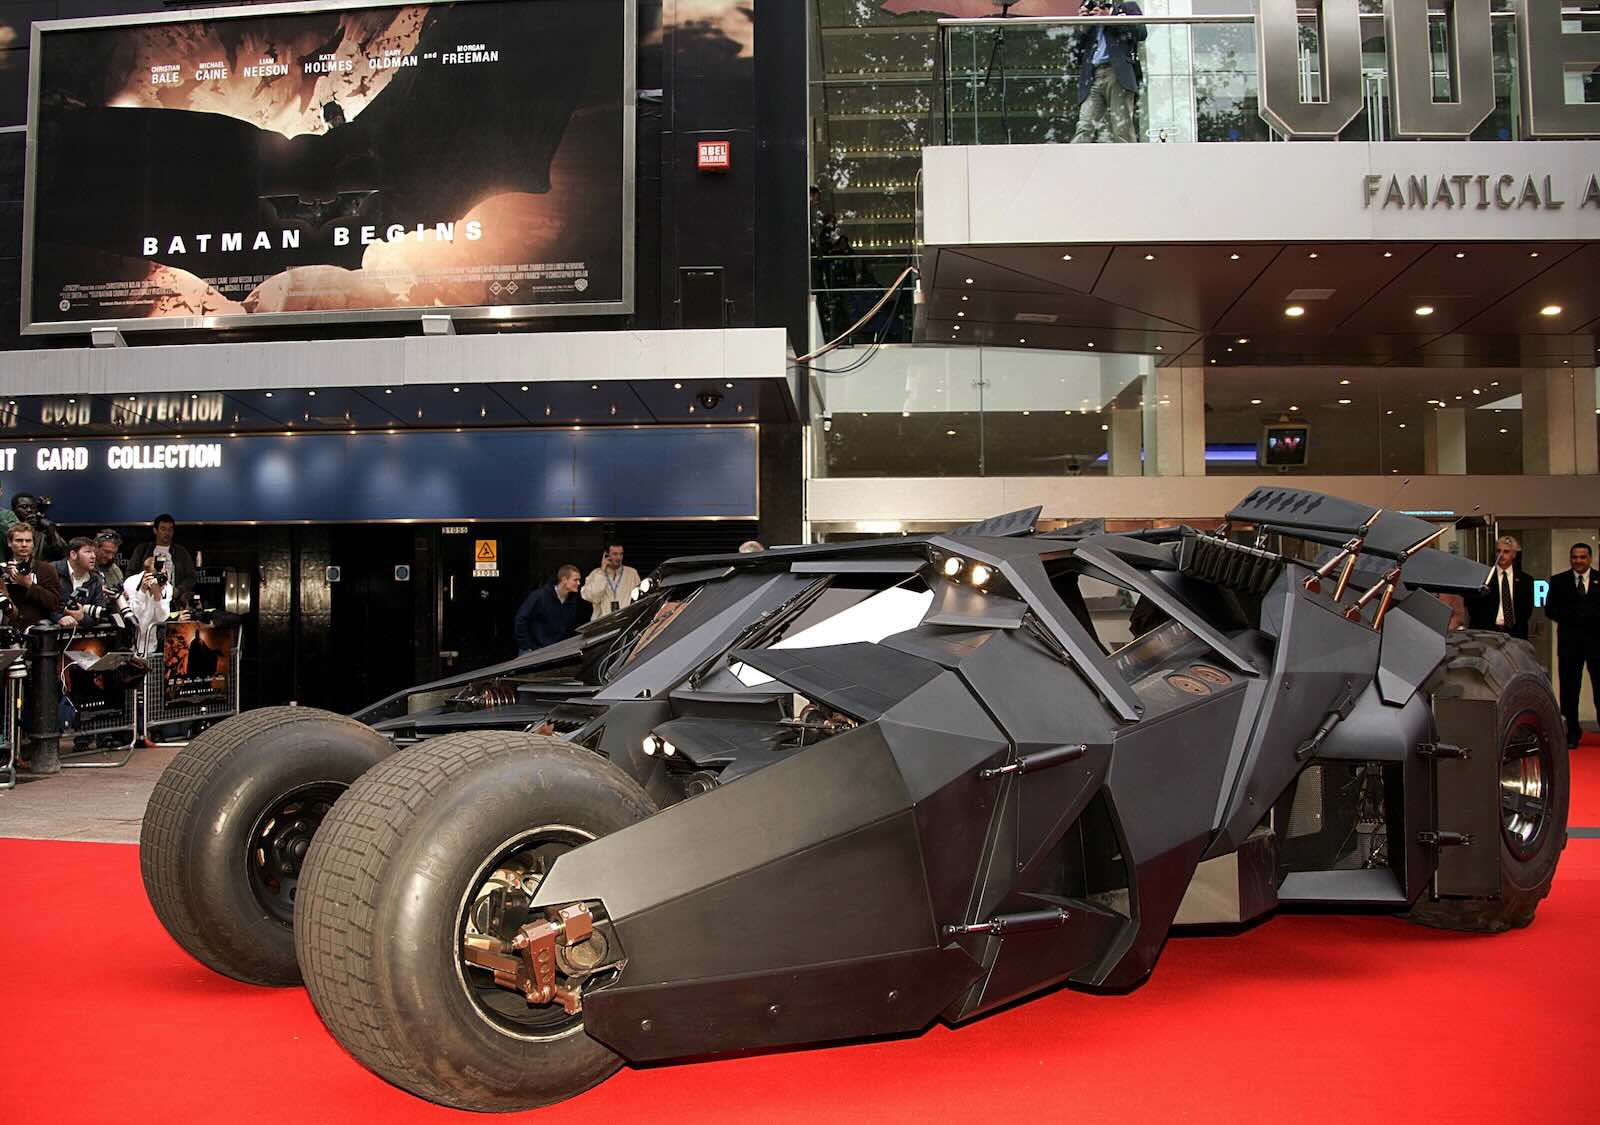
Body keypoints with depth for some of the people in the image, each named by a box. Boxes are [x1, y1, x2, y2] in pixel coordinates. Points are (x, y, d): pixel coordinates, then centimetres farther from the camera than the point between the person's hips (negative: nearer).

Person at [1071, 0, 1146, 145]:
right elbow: (1077, 54, 20)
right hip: (1092, 78, 3)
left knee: (1122, 129, -14)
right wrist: (1083, 27, 9)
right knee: (1084, 129, -14)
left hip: (1119, 74, -3)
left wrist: (1109, 17, 2)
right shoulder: (1090, 23, 28)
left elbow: (1141, 32, 2)